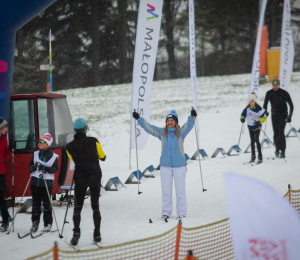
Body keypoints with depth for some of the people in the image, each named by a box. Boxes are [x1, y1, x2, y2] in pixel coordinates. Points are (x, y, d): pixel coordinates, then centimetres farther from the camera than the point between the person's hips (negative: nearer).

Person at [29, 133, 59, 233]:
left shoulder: (53, 156, -3)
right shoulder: (36, 154, 10)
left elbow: (55, 168, -5)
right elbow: (31, 164, 18)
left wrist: (47, 169, -21)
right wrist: (32, 168, -4)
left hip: (47, 182, -4)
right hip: (35, 181, 4)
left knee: (47, 204, -1)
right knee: (35, 203, 6)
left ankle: (48, 224, 7)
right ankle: (35, 223, 13)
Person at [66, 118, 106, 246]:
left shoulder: (70, 146, -4)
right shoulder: (93, 141, -7)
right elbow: (102, 157, 5)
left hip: (80, 178, 0)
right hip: (95, 176, 0)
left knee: (77, 207, 8)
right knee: (95, 206, 13)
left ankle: (76, 233, -11)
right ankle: (97, 234, 9)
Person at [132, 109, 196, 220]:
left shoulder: (181, 132, 0)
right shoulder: (162, 132, 5)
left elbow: (189, 125, -15)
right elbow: (148, 127, 3)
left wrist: (192, 117, -35)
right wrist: (139, 119, -8)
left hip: (179, 165, -2)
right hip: (165, 166, 2)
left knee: (180, 189, 2)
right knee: (166, 190, 5)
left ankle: (181, 212, 8)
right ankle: (166, 212, 12)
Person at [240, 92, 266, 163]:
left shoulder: (259, 109, -15)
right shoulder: (247, 109, -2)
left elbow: (264, 117, -12)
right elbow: (243, 115, 4)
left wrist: (259, 122, -28)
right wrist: (242, 118, -19)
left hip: (257, 126, -5)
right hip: (250, 126, 5)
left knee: (256, 140, -15)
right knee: (252, 141, 11)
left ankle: (260, 156, -12)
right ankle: (253, 156, 20)